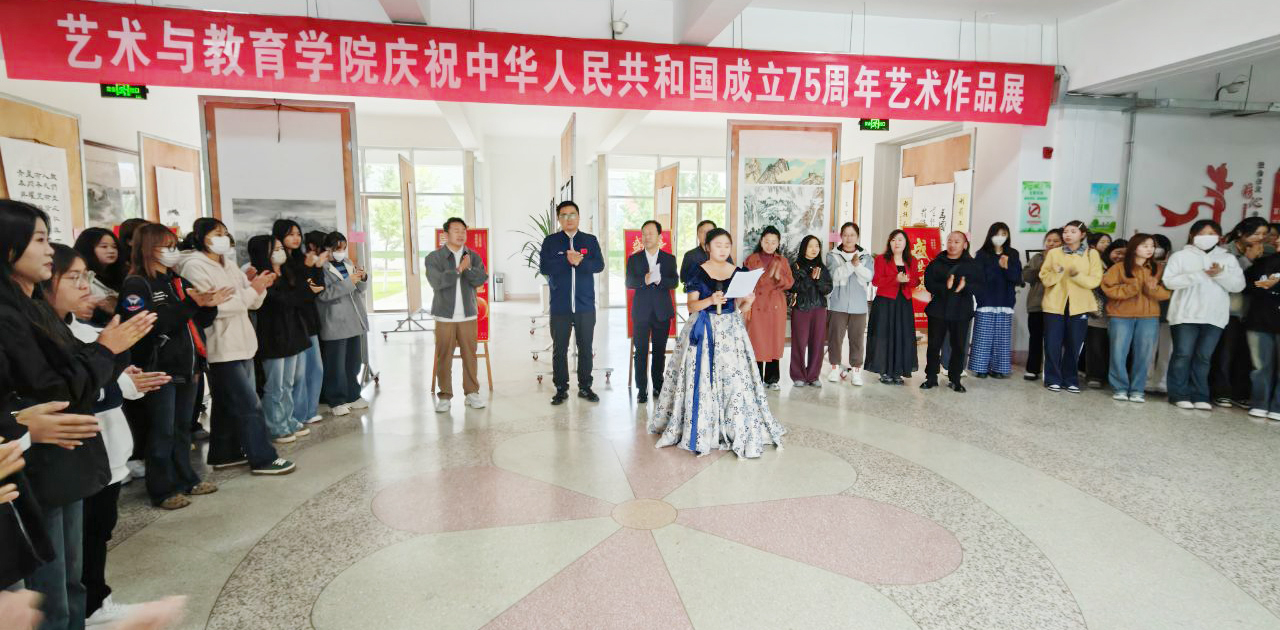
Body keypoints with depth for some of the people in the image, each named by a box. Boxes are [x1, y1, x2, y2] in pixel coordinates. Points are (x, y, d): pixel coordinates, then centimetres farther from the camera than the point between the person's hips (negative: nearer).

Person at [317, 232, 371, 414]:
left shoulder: (349, 263, 12)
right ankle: (336, 401, 11)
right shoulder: (322, 268, -8)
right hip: (335, 325, -6)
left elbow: (361, 290, 15)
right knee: (336, 364, 0)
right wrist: (348, 281, -22)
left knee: (354, 362, 13)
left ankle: (353, 396, 24)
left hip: (354, 321, 6)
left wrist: (363, 278, -7)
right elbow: (324, 294, -19)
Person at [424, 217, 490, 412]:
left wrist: (468, 268, -19)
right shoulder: (433, 258, -2)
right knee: (444, 357, 1)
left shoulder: (473, 256, 7)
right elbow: (436, 282, -17)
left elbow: (482, 279, -5)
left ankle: (471, 392, 16)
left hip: (468, 315, 2)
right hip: (444, 315, -2)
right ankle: (444, 396, 11)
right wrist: (459, 269, -16)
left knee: (470, 355, 5)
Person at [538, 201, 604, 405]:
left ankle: (585, 387, 20)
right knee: (559, 349, 4)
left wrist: (580, 261, -19)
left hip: (585, 305, 1)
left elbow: (599, 265, -4)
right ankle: (561, 389, 15)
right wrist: (566, 259, -16)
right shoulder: (550, 241, 4)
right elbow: (544, 267, -7)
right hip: (560, 306, -1)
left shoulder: (590, 240, 8)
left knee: (586, 348, 8)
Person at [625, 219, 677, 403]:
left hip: (662, 312, 1)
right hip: (641, 311, -1)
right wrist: (644, 280, -22)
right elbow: (629, 282, -4)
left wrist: (659, 280, -22)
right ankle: (642, 389, 5)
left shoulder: (669, 259, 8)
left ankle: (658, 386, 20)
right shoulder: (634, 258, 6)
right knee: (641, 351, -1)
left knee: (659, 351, 8)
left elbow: (674, 282, -3)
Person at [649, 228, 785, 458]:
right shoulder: (698, 273, -1)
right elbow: (691, 305, -6)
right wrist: (710, 300, -23)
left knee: (734, 377, -4)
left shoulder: (737, 273, 6)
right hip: (703, 330, -2)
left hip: (730, 330, 2)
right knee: (701, 380, -1)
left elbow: (740, 308, 9)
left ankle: (737, 430, 6)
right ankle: (700, 430, 11)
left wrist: (748, 302, -12)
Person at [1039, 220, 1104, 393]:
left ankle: (1070, 380, 17)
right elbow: (1044, 279, 0)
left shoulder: (1092, 254, 3)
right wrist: (1056, 273, -19)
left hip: (1079, 306, 0)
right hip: (1054, 304, 0)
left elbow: (1095, 281, -4)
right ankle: (1053, 379, 9)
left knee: (1074, 345, 5)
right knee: (1053, 344, -1)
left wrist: (1077, 275, -20)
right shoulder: (1053, 253, 4)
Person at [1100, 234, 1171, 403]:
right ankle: (1120, 388, 10)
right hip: (1121, 316, -2)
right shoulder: (1119, 267, 0)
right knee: (1119, 354, -3)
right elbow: (1108, 288, -9)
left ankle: (1137, 390, 11)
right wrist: (1132, 287, -15)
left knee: (1143, 355, 1)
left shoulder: (1157, 269, 9)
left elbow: (1166, 293, 4)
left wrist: (1153, 289, -15)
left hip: (1149, 317, 3)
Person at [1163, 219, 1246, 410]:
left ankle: (1199, 396, 9)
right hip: (1185, 314, -3)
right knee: (1183, 355, -2)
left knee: (1203, 357, 5)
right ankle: (1180, 394, 3)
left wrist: (1221, 274, -11)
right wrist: (1200, 274, -15)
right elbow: (1169, 281, -7)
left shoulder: (1228, 258, 13)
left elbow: (1238, 286, 6)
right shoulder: (1180, 256, 4)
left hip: (1215, 316, 3)